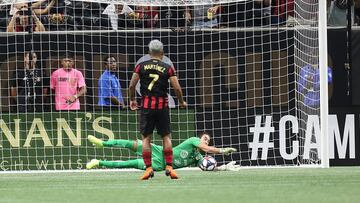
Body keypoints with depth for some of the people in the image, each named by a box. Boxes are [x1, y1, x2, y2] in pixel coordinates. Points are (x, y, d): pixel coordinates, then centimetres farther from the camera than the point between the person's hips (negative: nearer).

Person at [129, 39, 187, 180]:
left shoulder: (141, 66, 1)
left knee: (146, 138, 4)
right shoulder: (168, 68, 0)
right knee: (166, 136, 8)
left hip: (146, 105, 0)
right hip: (162, 106, 0)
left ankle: (148, 168, -3)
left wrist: (132, 100, 17)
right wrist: (181, 102, 14)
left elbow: (132, 85, 0)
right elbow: (177, 88, -3)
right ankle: (169, 167, 2)